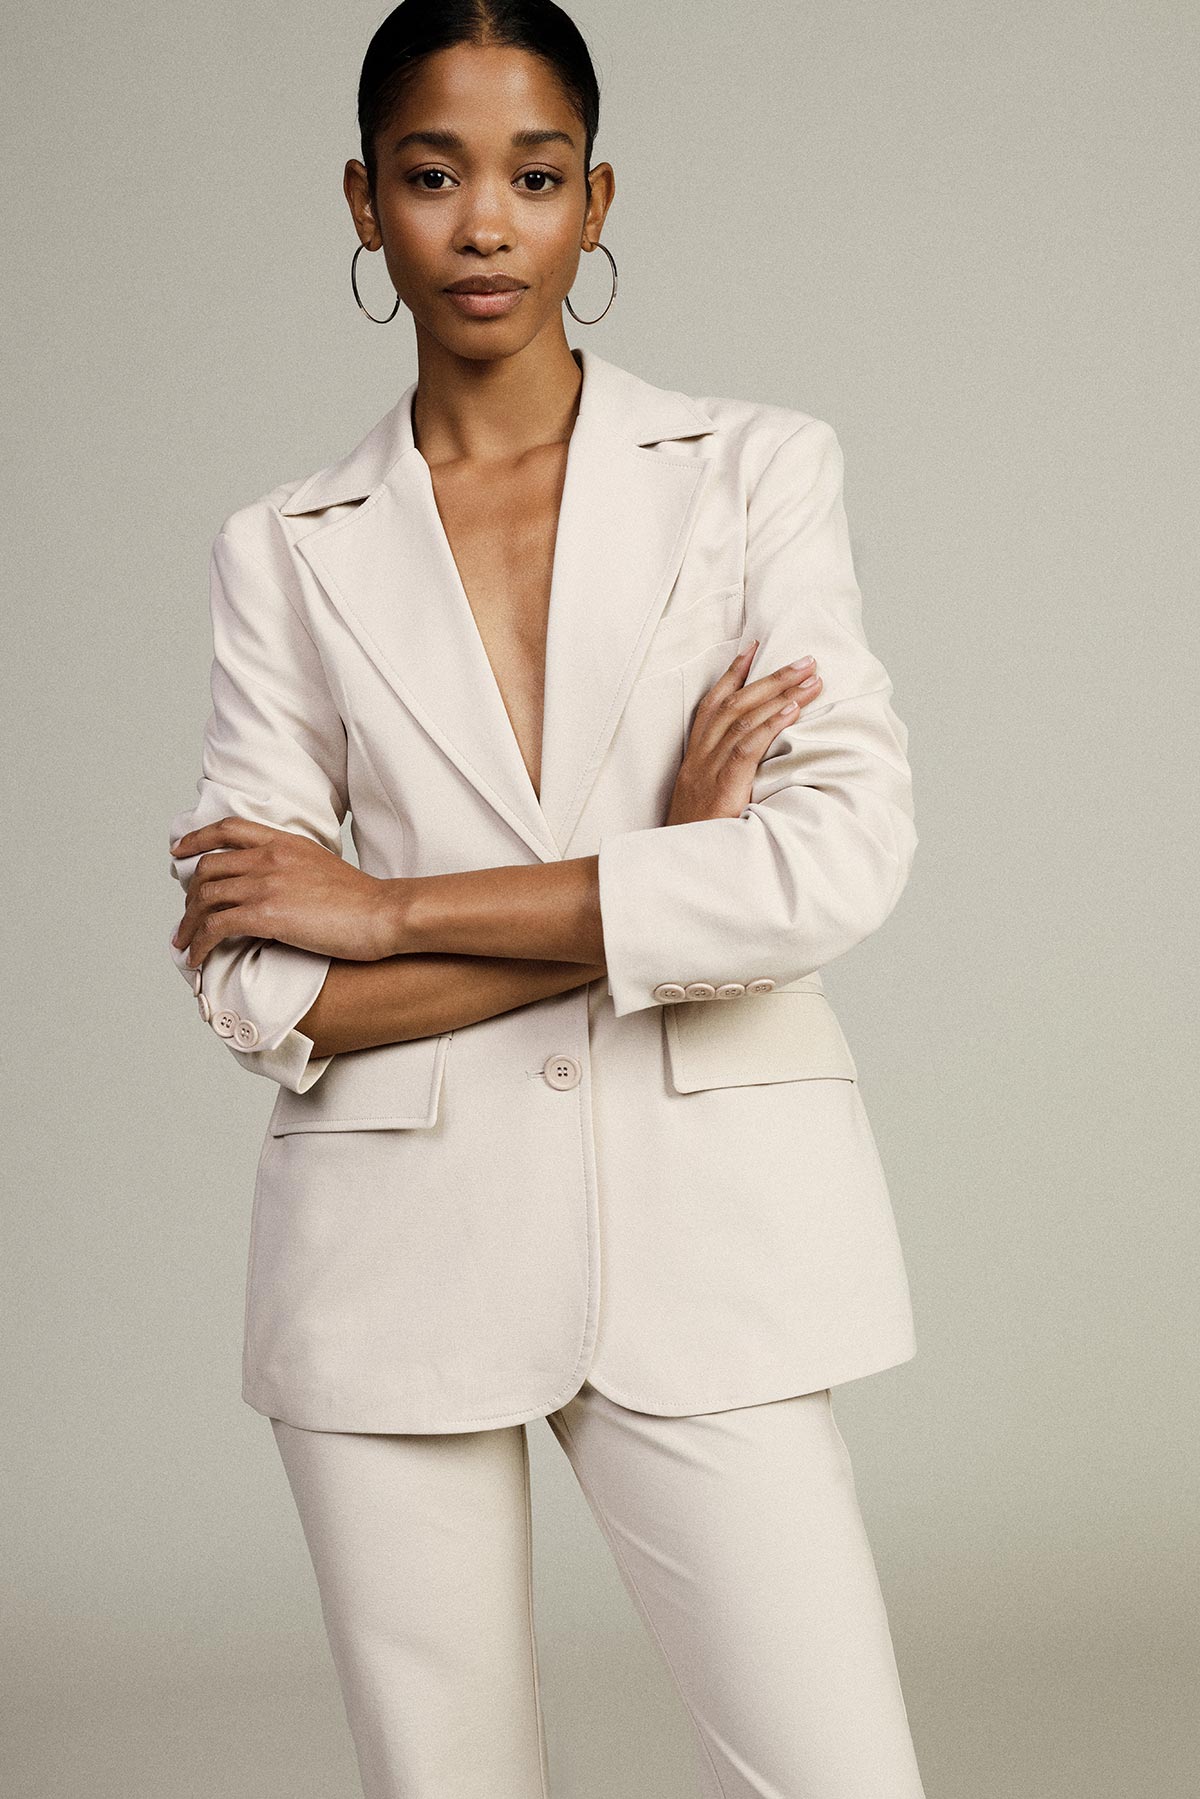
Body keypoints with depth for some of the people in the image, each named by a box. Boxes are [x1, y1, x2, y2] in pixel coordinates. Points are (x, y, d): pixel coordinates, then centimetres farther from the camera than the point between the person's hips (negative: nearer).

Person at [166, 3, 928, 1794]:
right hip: (401, 1244, 1)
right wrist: (655, 884, -10)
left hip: (703, 1231, -1)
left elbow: (843, 861, -11)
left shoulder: (756, 470, 4)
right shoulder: (288, 553, 7)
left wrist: (390, 909, -9)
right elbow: (252, 984, -2)